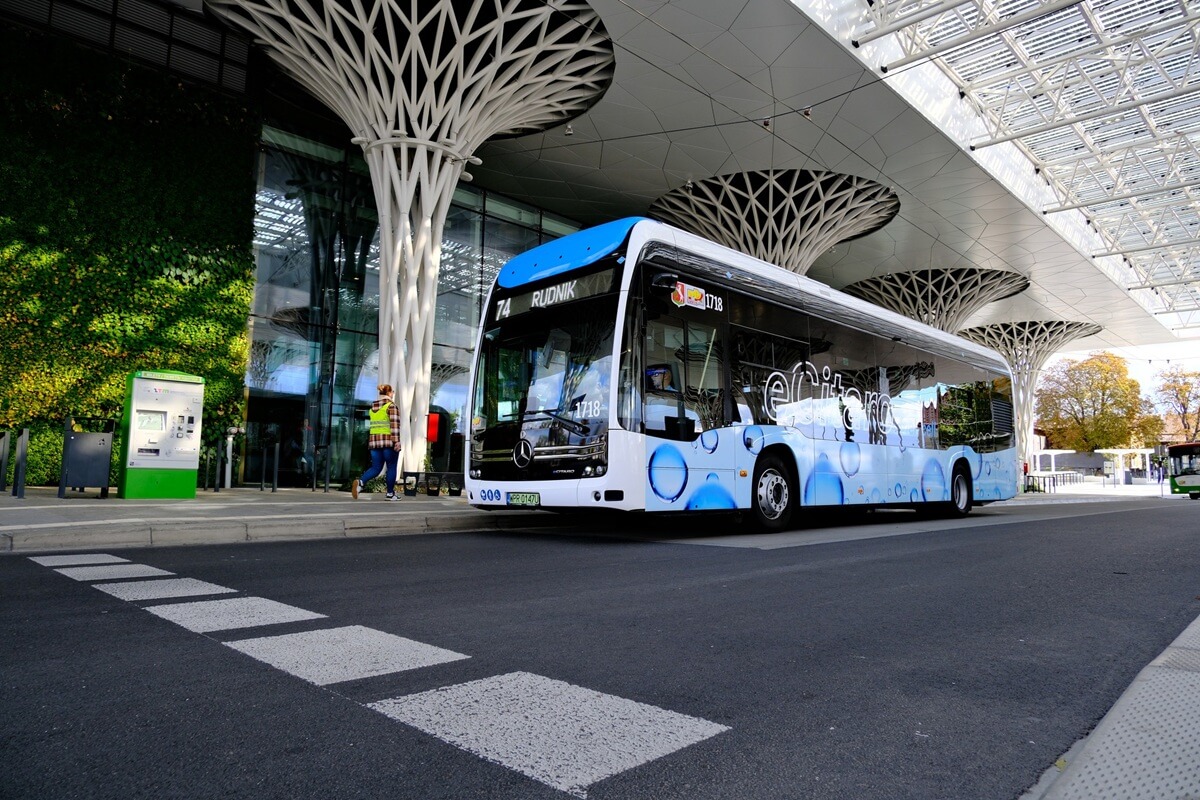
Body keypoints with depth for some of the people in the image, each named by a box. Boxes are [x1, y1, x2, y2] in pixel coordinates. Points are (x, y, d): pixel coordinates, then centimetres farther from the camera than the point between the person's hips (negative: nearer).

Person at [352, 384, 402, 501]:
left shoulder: (372, 407, 13)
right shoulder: (391, 406, -7)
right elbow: (395, 424, -16)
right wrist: (397, 440, -20)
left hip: (374, 440, 6)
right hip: (389, 441, -5)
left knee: (376, 467, 8)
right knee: (391, 467, 7)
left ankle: (360, 482, -17)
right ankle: (390, 493, 13)